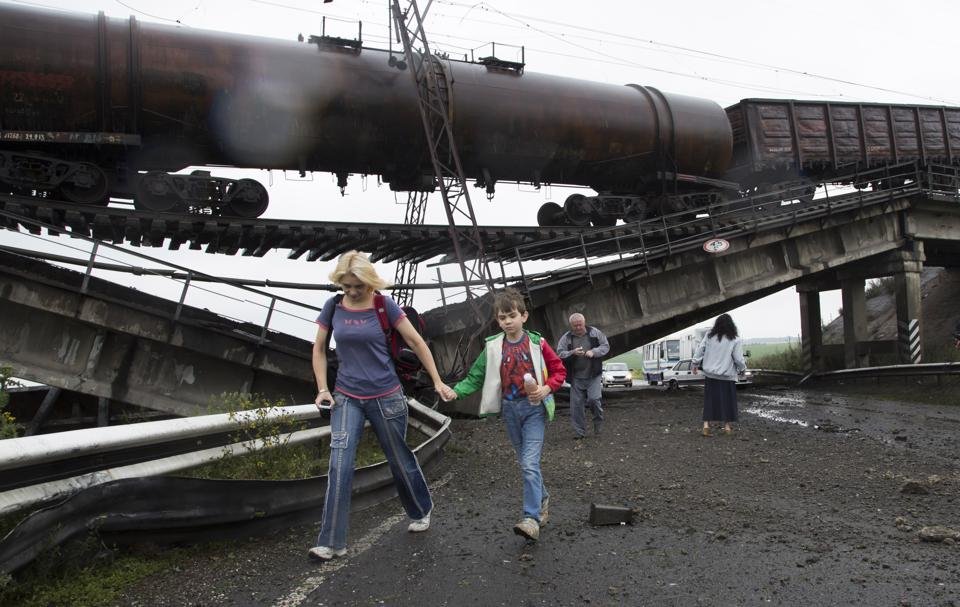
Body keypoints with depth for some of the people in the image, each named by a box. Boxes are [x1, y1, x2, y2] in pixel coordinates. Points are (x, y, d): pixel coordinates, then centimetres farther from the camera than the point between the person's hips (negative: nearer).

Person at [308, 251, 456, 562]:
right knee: (339, 466, -11)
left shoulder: (384, 305, -9)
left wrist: (437, 381, -3)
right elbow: (319, 349, 10)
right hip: (346, 398, 2)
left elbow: (416, 342, -4)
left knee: (400, 460, 12)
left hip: (386, 397, -2)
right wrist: (322, 389, -1)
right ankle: (332, 542, -2)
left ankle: (421, 511, 39)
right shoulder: (333, 307, -1)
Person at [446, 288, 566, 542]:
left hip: (534, 408, -4)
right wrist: (456, 391, -15)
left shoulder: (537, 343, -7)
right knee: (525, 462, 16)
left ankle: (531, 519, -15)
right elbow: (476, 376, 1)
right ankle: (542, 498, 38)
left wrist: (546, 389, -17)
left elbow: (558, 371, 1)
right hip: (509, 409, 4)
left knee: (530, 463, -15)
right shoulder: (493, 347, -1)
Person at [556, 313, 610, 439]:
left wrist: (593, 352, -13)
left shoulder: (595, 333, 2)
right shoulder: (566, 338, 0)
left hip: (594, 375, -1)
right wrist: (572, 353, -22)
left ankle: (598, 421, 18)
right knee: (576, 404, 2)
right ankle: (579, 431, 14)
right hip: (576, 377, 1)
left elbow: (606, 346, 4)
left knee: (594, 399, -13)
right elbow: (559, 353, -5)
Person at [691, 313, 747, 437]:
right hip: (727, 376, -2)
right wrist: (742, 369, 11)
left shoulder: (709, 336, -2)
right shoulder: (734, 340, -9)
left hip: (710, 374, 2)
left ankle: (706, 425, 0)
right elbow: (739, 359, -7)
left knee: (709, 400, 7)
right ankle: (727, 426, 17)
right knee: (727, 400, 10)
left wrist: (696, 364, 14)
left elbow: (699, 350, 2)